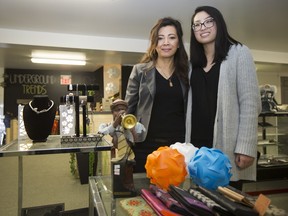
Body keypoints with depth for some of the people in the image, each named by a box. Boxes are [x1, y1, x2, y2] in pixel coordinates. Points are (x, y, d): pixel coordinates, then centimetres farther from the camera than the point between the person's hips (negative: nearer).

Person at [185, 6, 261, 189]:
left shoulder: (238, 53, 0)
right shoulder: (194, 62, 14)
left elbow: (250, 102, -8)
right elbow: (191, 105, 11)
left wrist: (246, 146, -15)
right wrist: (187, 144, 4)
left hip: (228, 145, -4)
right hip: (198, 145, 5)